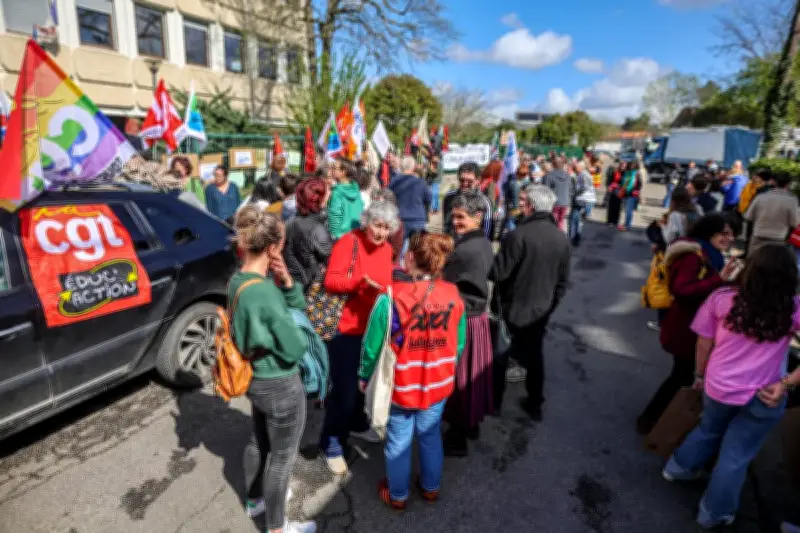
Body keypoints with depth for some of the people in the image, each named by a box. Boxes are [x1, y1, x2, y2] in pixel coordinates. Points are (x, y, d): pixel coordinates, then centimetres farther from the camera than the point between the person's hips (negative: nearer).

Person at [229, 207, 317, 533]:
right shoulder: (266, 292, -31)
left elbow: (300, 308, 3)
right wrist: (299, 336, -6)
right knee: (282, 457, 13)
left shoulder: (238, 281, -3)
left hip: (255, 379, 9)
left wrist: (287, 283, -15)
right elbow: (295, 349, -26)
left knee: (259, 441, 29)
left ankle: (255, 499, 53)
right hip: (281, 386, -9)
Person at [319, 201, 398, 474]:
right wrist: (360, 281, -35)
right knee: (344, 387, -1)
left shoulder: (386, 248, 6)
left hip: (373, 327, 7)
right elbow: (330, 282, -22)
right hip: (345, 328, -7)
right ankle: (331, 444, 18)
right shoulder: (348, 242, -15)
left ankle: (356, 423, 46)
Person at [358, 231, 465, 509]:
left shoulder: (391, 298, -25)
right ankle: (431, 487, 46)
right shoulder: (453, 295, -13)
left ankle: (397, 495, 41)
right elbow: (459, 344, -1)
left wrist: (365, 376, 3)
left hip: (399, 385, -3)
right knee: (430, 435, 25)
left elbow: (372, 346, -15)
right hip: (438, 383, 3)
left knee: (398, 441, 18)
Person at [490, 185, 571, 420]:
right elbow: (563, 280, 6)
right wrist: (550, 305, 17)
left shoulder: (519, 234, -24)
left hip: (512, 309, -5)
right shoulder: (561, 238, -2)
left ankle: (495, 401, 30)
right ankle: (534, 404, 33)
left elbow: (498, 272, -20)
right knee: (534, 356, 20)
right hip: (540, 310, 5)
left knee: (500, 355, 14)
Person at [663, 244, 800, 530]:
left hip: (718, 386, 1)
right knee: (736, 456, 17)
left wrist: (700, 374, 14)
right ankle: (714, 513, 34)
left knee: (709, 430, 31)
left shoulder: (722, 298, -10)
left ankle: (679, 467, 49)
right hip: (762, 398, -1)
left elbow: (704, 342, -1)